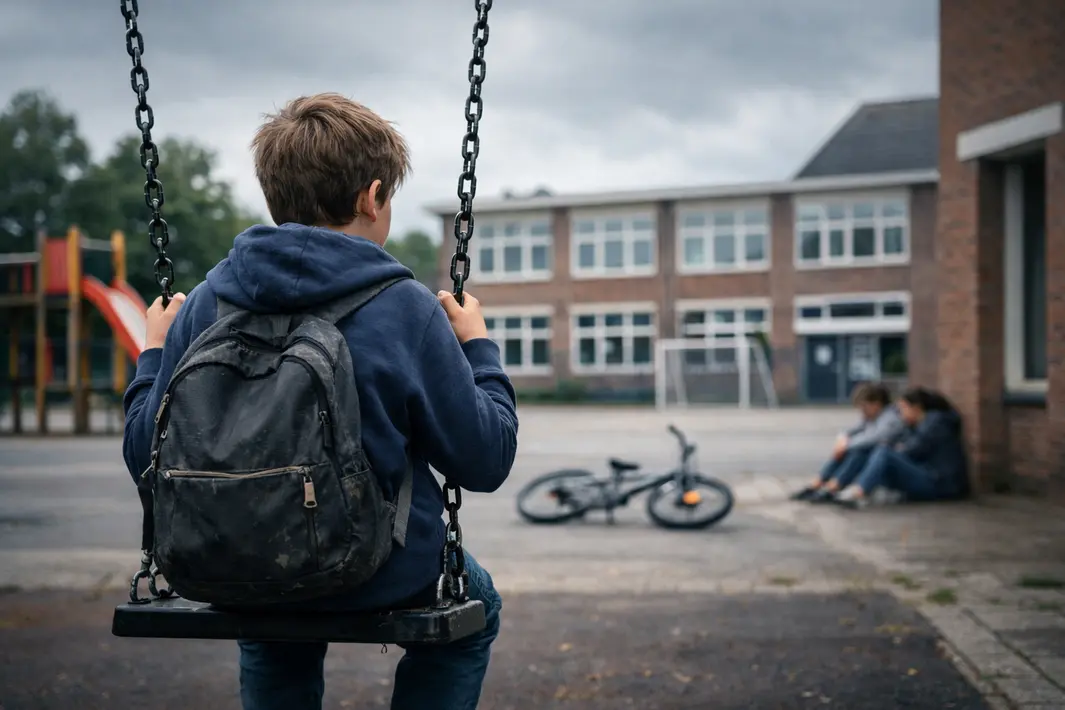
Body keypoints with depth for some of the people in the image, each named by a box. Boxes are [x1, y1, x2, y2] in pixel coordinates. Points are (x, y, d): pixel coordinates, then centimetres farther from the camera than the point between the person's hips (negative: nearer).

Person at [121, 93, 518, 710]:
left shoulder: (208, 302, -9)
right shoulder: (407, 310, -17)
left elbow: (147, 459, -3)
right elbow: (485, 463, -11)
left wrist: (154, 353, 12)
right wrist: (478, 347, 3)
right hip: (384, 580, -3)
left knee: (271, 644, 39)